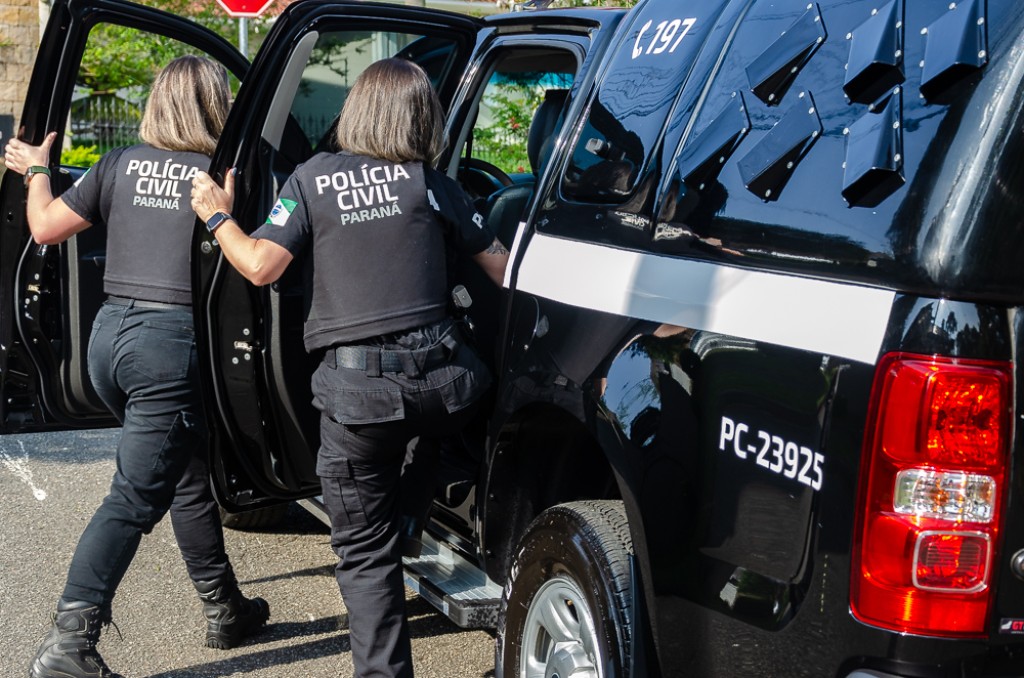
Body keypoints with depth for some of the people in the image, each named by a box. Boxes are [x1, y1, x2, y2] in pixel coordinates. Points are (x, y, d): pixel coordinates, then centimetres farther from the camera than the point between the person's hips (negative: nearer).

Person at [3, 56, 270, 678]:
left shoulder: (121, 165, 8)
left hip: (110, 333, 6)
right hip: (171, 342, -6)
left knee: (189, 477, 19)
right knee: (135, 497, -3)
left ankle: (227, 611, 31)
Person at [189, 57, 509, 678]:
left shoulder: (315, 178, 4)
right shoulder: (430, 183, 7)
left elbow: (260, 265, -4)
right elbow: (502, 267, 7)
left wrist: (219, 218, 14)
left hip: (356, 392, 0)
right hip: (440, 378, 1)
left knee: (366, 551, 8)